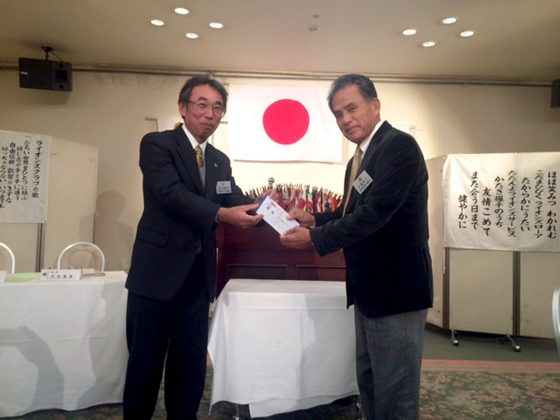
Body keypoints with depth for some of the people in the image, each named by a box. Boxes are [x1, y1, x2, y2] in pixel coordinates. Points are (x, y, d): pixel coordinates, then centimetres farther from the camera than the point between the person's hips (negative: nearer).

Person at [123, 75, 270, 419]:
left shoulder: (220, 160, 13)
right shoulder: (157, 144, -6)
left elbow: (238, 201, 1)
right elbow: (171, 194, -21)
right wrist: (222, 214, -33)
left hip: (199, 275, 6)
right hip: (159, 271, -5)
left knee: (192, 361, 15)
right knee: (146, 360, 8)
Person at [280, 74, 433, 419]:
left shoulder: (399, 145, -17)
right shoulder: (360, 158, 13)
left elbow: (375, 212, -26)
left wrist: (314, 238, -19)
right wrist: (314, 219, 3)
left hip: (396, 288, -10)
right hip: (370, 289, 10)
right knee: (369, 383, 22)